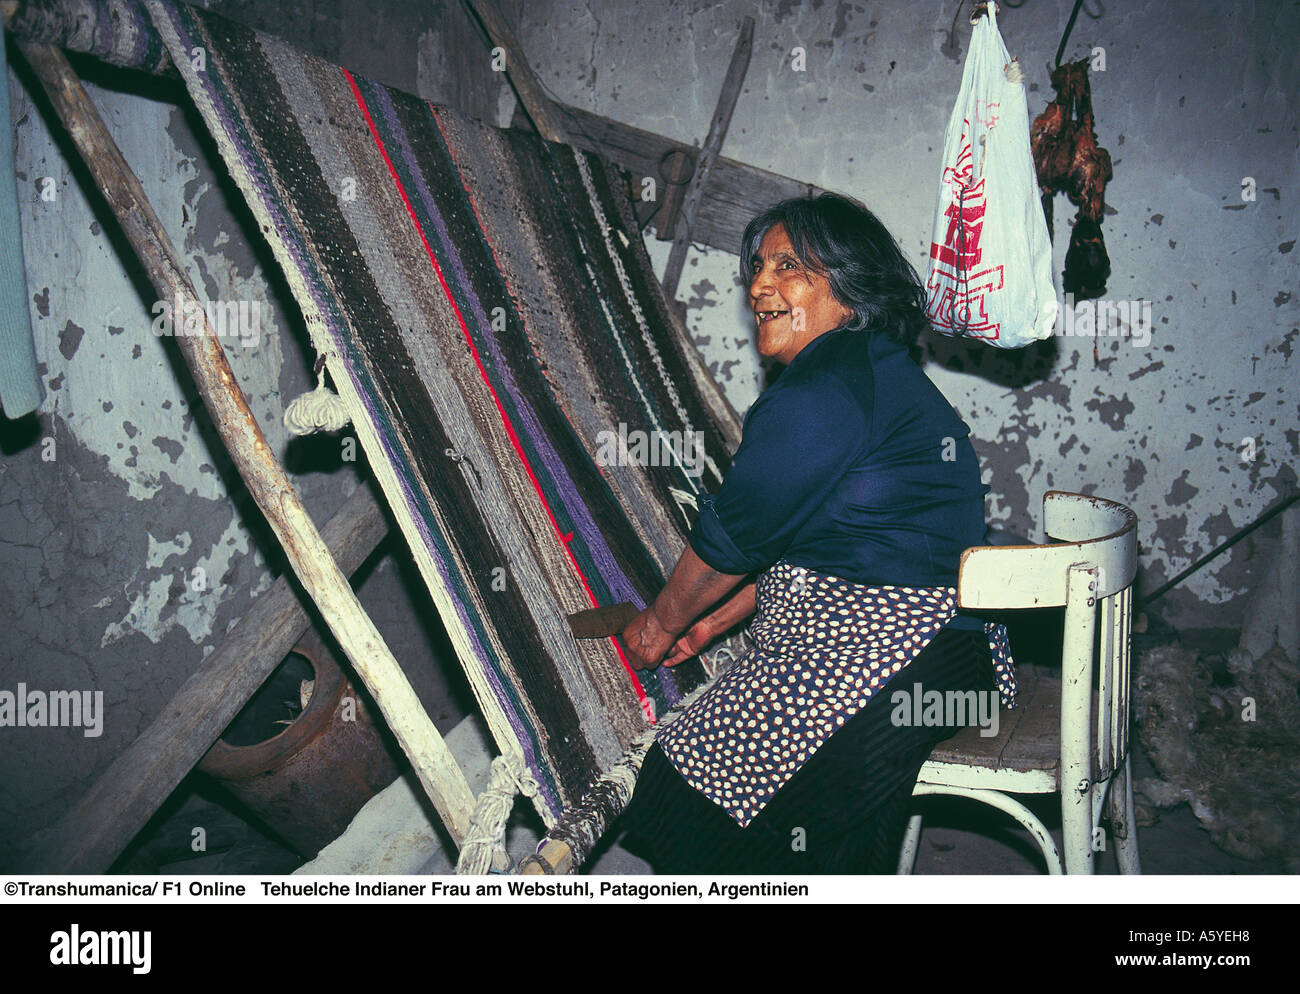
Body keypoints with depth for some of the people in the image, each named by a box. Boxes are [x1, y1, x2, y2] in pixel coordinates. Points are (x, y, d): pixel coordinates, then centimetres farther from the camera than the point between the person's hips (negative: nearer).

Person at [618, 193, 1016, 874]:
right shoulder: (878, 374, 19)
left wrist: (661, 624, 7)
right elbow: (798, 542, 22)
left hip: (886, 649, -11)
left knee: (690, 787, -12)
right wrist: (712, 622, 21)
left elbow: (735, 536, -10)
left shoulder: (824, 389, -16)